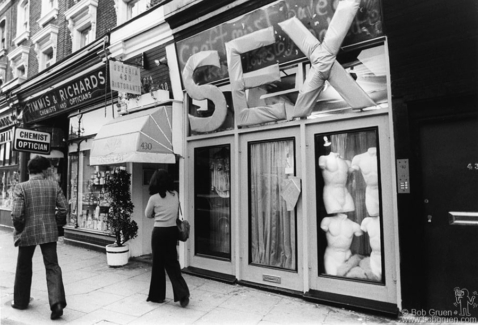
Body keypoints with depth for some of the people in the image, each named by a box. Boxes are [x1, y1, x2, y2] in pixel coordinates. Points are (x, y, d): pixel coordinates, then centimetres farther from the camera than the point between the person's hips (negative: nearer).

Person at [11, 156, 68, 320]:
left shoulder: (21, 187, -8)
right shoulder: (54, 185, -1)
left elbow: (16, 214, -14)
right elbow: (63, 208, -4)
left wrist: (19, 229, 3)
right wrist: (57, 223, 11)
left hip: (28, 232, -1)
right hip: (49, 232, 1)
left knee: (24, 267, 19)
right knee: (52, 266, 5)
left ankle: (20, 301, 35)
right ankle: (57, 301, -8)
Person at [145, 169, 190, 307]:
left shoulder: (154, 198, -10)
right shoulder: (175, 195, 0)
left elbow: (147, 214, 6)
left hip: (159, 232, -4)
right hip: (173, 230, 4)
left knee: (158, 263, 10)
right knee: (172, 262, 11)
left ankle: (157, 295, 23)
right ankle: (182, 293, 1)